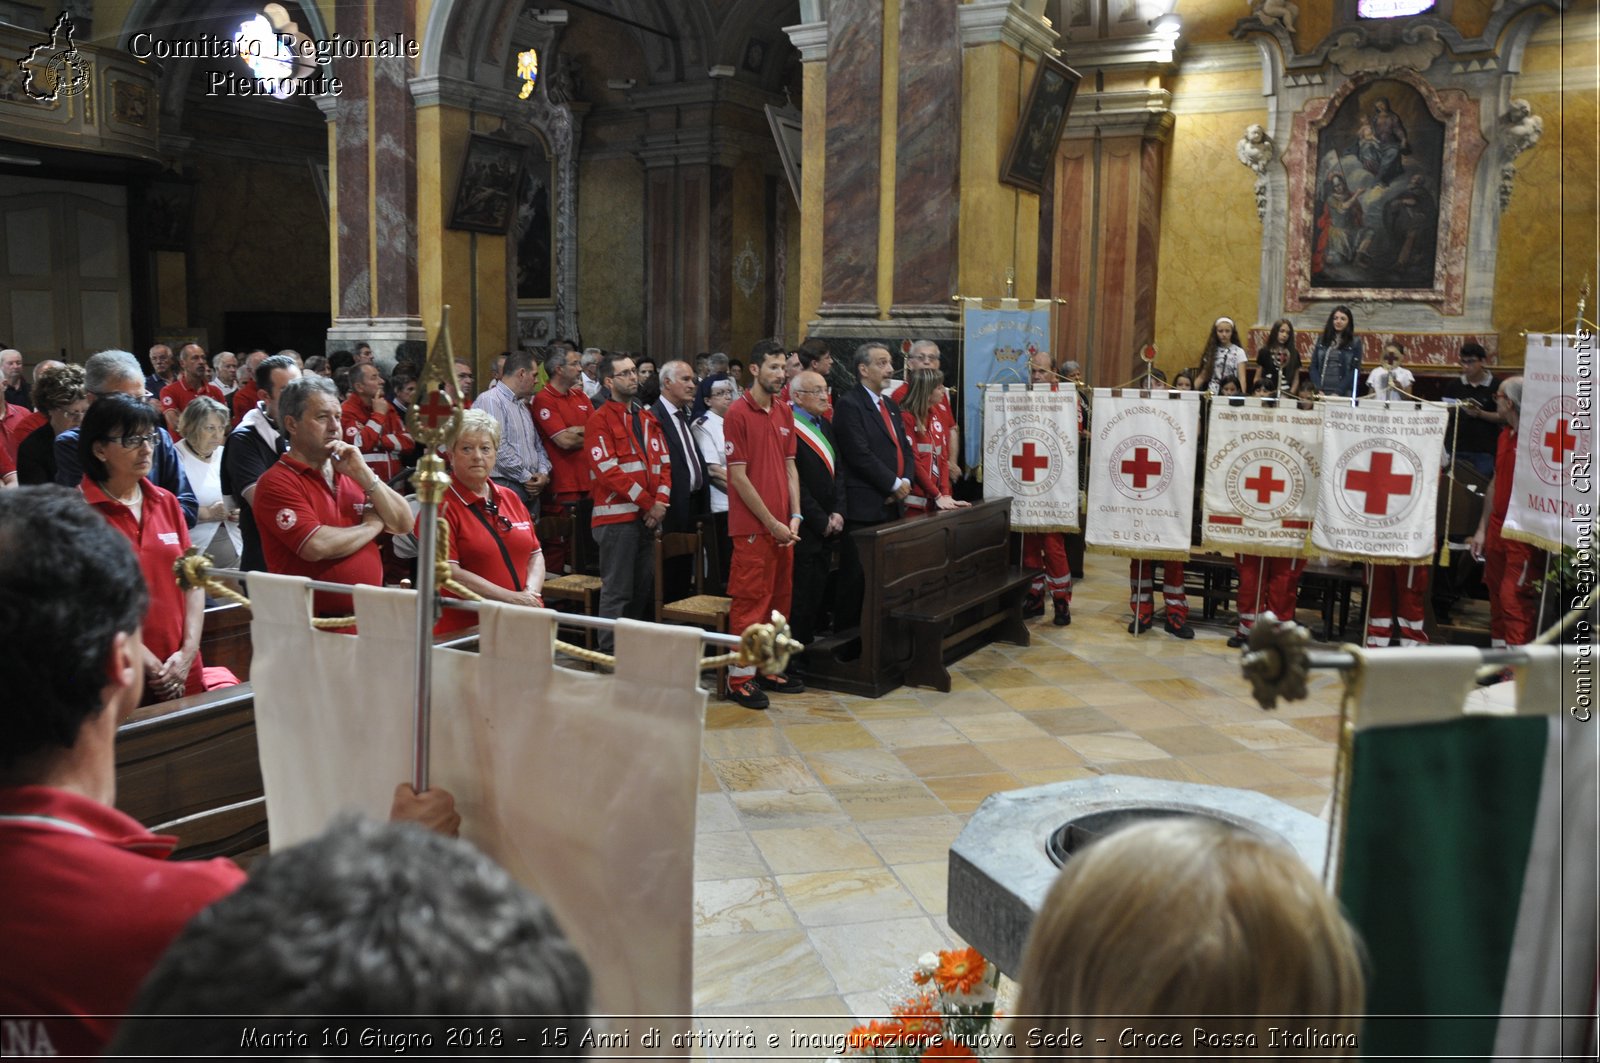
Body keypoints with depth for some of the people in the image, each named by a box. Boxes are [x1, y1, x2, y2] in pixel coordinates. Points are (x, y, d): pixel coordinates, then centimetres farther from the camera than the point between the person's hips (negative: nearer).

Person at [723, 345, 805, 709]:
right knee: (750, 600, -2)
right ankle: (740, 676, 7)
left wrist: (795, 516, 2)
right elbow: (738, 475, -12)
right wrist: (771, 522, -13)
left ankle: (769, 667, 24)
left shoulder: (785, 412, 12)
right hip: (753, 526, -7)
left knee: (779, 598, 13)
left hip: (783, 525, 7)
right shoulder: (738, 413, -10)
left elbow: (789, 466, 13)